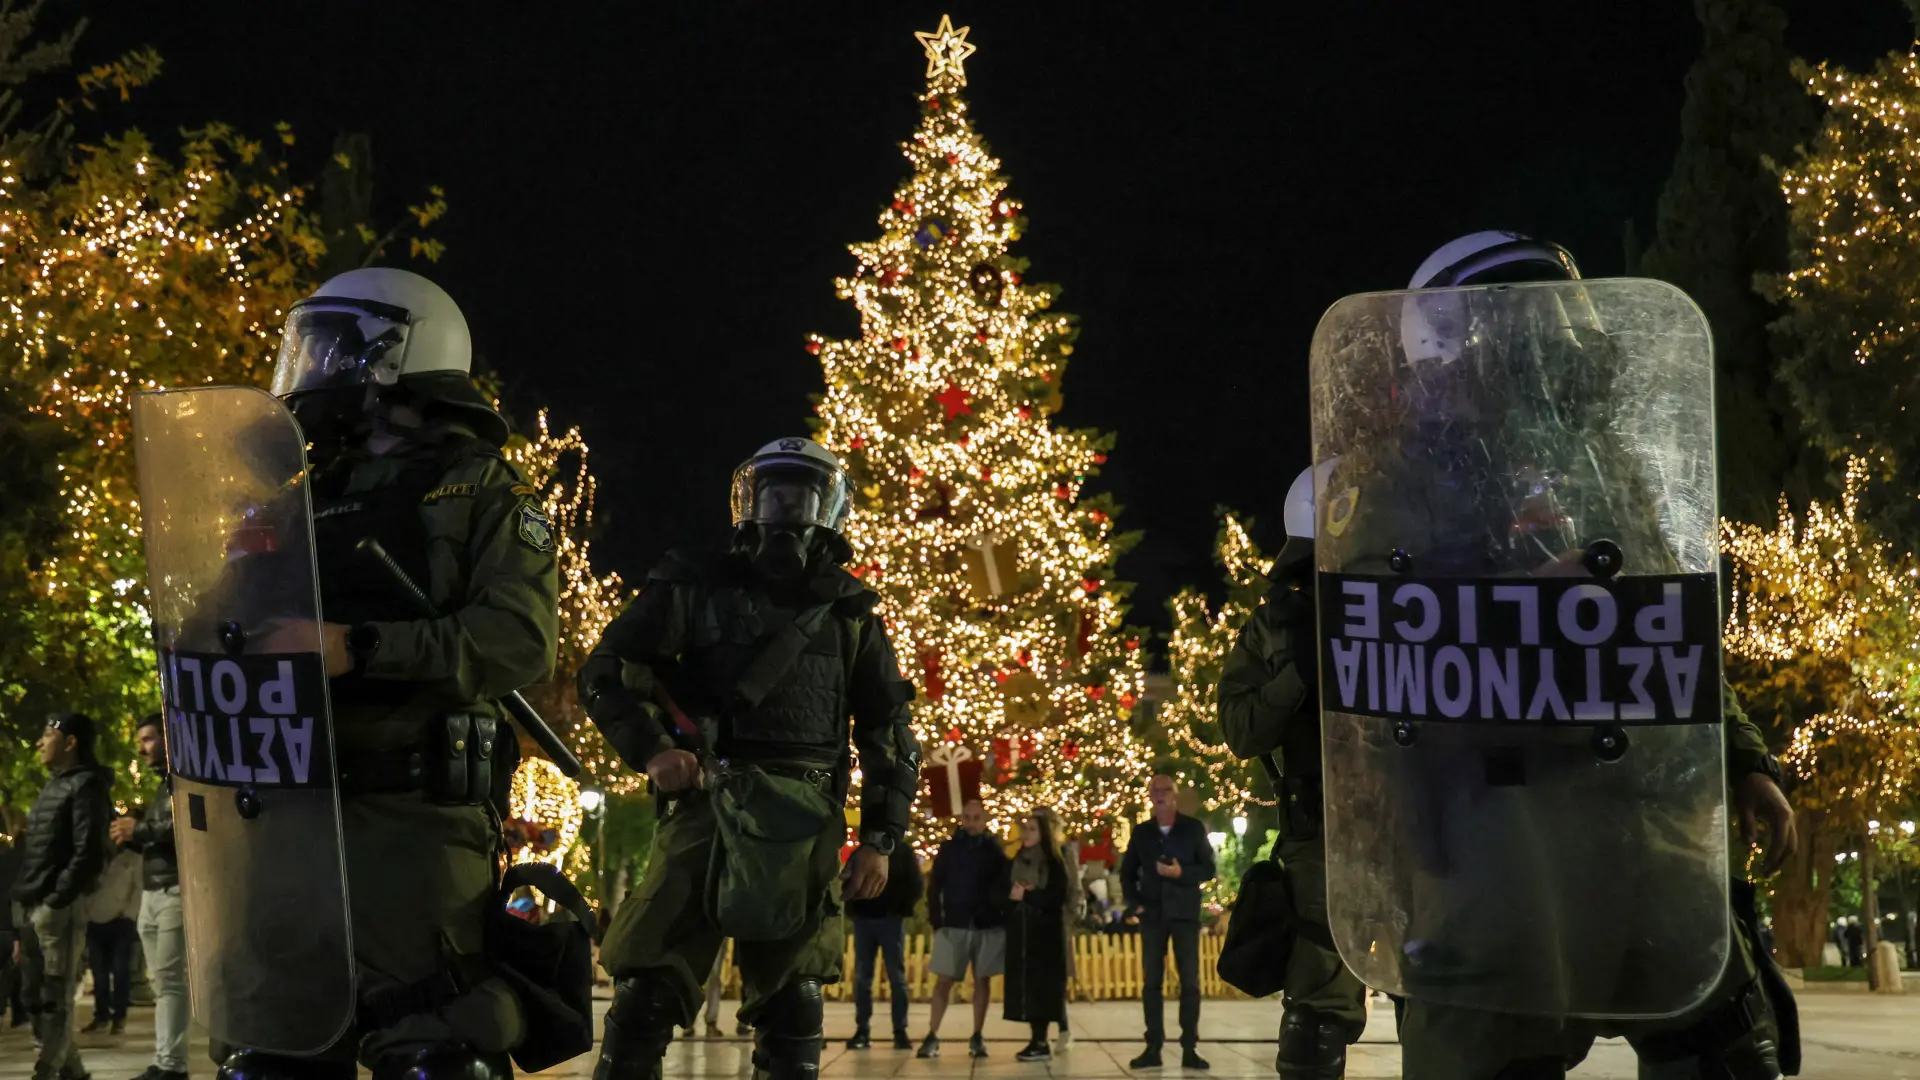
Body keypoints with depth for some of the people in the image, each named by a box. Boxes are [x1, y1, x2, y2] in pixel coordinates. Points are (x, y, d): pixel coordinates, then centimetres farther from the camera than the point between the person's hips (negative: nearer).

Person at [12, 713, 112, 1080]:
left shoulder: (85, 786, -5)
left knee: (55, 998, -9)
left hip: (59, 910, -9)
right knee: (36, 997, 9)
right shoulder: (52, 786, 21)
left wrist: (55, 900, -20)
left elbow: (88, 853, -15)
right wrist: (21, 914, 17)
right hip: (31, 909, 9)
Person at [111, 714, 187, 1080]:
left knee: (171, 980, -13)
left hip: (176, 891, -9)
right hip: (151, 892, 9)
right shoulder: (163, 788, 25)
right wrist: (132, 837, 9)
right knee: (162, 982, 5)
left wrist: (140, 830, -13)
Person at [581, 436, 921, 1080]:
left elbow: (889, 731, 16)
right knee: (648, 989, -6)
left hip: (805, 826, 2)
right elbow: (604, 671, 9)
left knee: (790, 1000, 5)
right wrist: (649, 749, -7)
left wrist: (881, 838, 8)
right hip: (708, 806, -2)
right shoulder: (697, 589, 9)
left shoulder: (851, 614, 14)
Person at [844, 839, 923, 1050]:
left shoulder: (903, 851, 5)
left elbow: (917, 885, 2)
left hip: (891, 920, -2)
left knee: (897, 977, -1)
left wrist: (901, 907, -9)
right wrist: (851, 909, -4)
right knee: (862, 977, 0)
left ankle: (900, 1031, 0)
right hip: (864, 920, 2)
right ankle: (862, 1030, 2)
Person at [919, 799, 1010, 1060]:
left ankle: (977, 1038, 10)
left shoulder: (994, 850, 4)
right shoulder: (948, 849, 4)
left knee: (982, 980, 4)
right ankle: (932, 1037, -5)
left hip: (988, 926, 1)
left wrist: (1004, 919, -2)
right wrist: (936, 920, -3)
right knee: (943, 980, -4)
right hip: (953, 925, -1)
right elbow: (934, 886, 4)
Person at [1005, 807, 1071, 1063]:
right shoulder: (1017, 861, 13)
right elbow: (1006, 892, 11)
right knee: (1027, 984, 2)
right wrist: (1013, 895, -10)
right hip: (1021, 932, 6)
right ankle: (1037, 1040, 5)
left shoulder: (1054, 862, -4)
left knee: (1042, 984, -8)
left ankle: (1041, 1043, -9)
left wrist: (1027, 895, -15)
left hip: (1046, 932, -5)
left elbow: (1058, 897, -12)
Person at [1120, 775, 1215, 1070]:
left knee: (1190, 981, -4)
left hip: (1185, 913, -2)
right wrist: (1134, 903, 0)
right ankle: (1153, 1047, 4)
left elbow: (1208, 868, 0)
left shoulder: (1193, 828, 3)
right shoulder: (1141, 832, 9)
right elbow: (1127, 871, 14)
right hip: (1152, 914, 2)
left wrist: (1180, 873, -16)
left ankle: (1189, 1048, -2)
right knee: (1152, 981, 1)